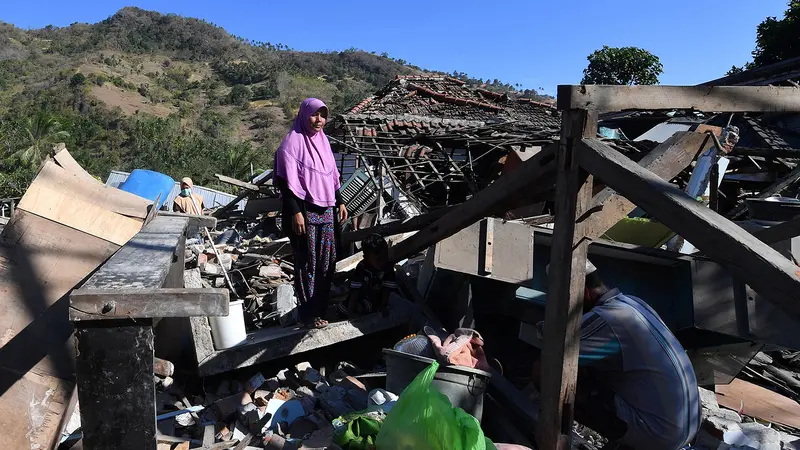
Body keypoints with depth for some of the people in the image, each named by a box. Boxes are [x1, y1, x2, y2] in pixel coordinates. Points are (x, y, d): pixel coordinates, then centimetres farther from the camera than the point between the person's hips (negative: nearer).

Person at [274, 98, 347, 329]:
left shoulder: (323, 140, 12)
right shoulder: (293, 142, -9)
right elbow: (287, 181, -14)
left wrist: (339, 202, 15)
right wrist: (295, 212, -19)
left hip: (326, 210, 7)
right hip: (305, 210, -7)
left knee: (327, 261, 10)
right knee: (307, 263, 0)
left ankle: (320, 308, 23)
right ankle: (307, 315, 11)